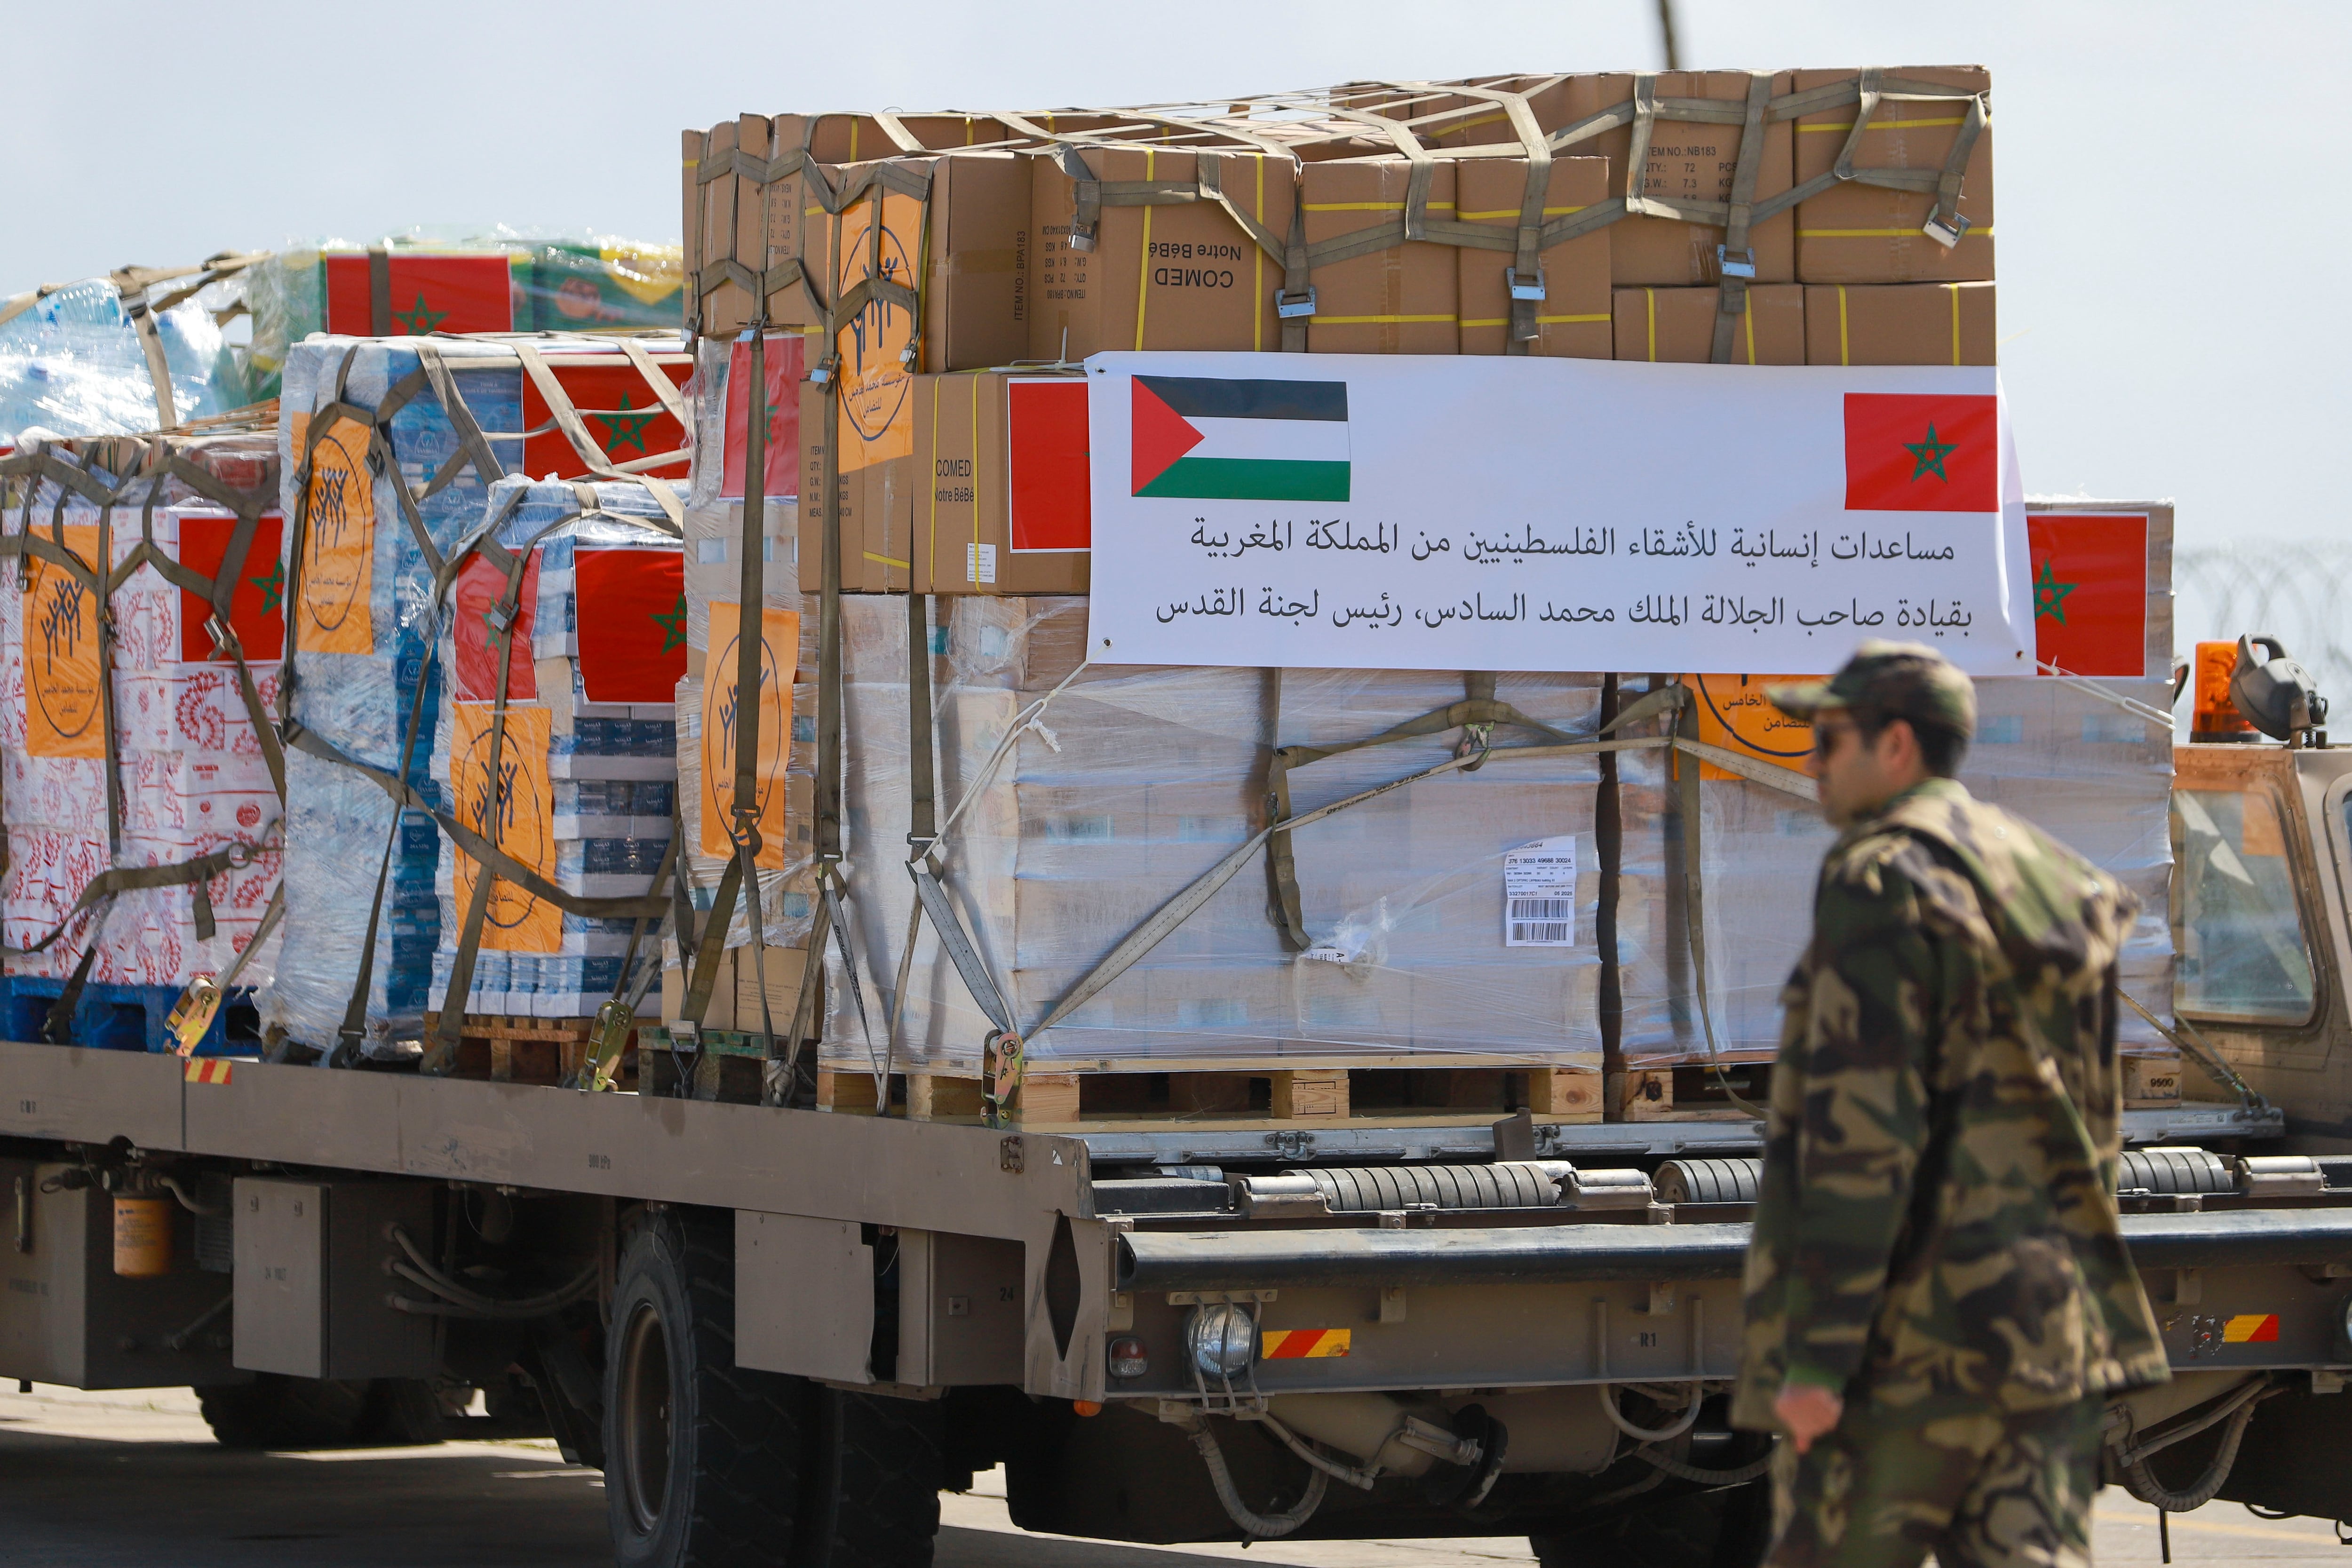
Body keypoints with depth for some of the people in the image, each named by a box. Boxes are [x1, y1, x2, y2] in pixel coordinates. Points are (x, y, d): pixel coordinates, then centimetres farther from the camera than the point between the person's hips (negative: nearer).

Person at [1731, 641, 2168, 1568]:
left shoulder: (1879, 880, -11)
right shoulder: (2049, 883, 16)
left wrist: (1816, 1356, -18)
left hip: (1910, 1335, -8)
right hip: (2046, 1321, 8)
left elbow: (1862, 1126, -17)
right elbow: (2093, 1117, 18)